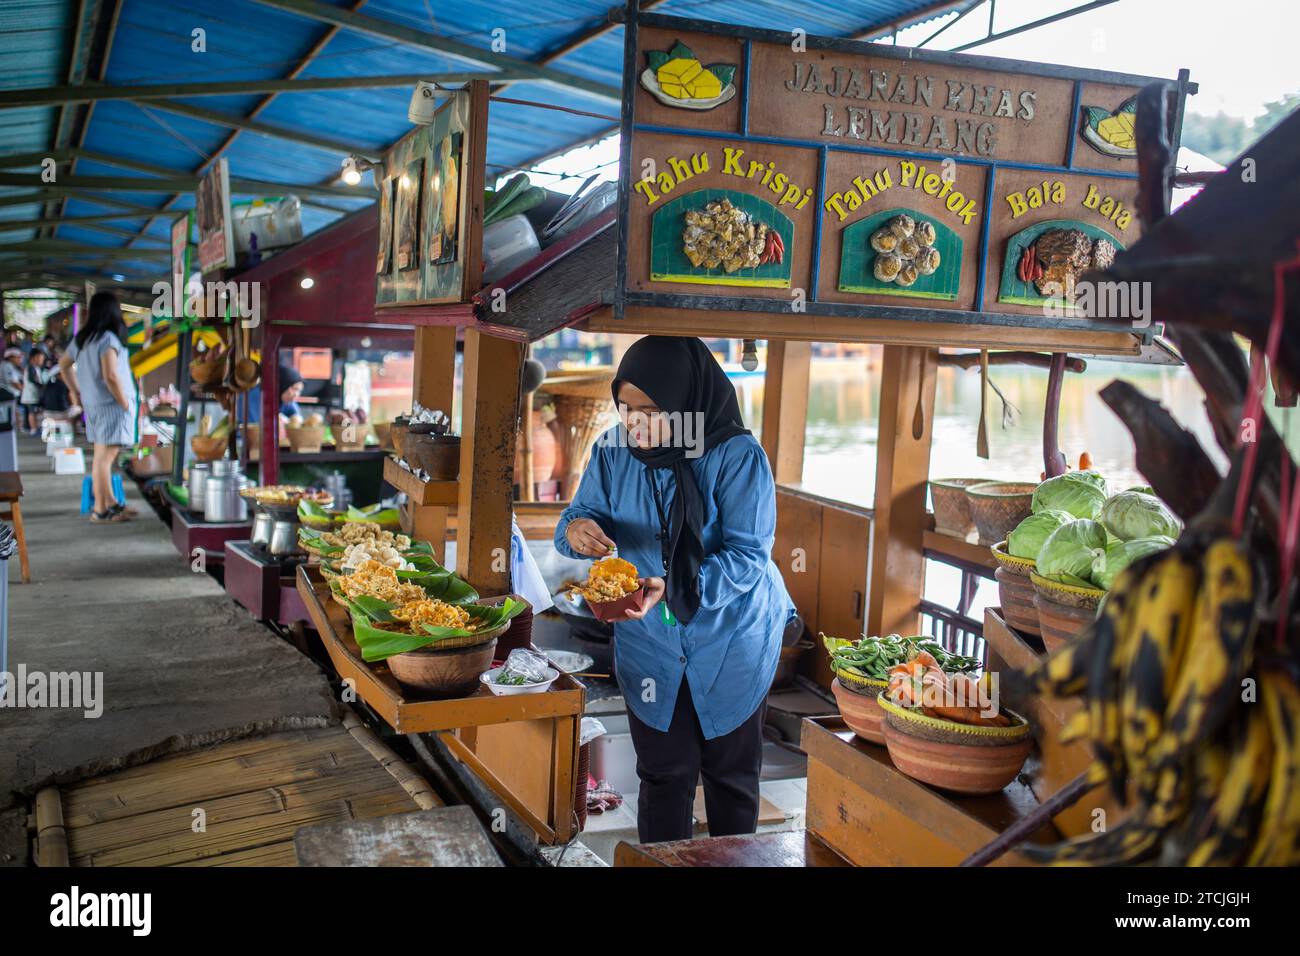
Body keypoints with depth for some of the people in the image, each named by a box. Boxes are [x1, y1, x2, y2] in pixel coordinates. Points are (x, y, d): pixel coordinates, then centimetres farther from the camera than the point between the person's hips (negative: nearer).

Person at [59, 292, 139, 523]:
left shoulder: (82, 338, 10)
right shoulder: (108, 339, -17)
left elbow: (63, 364, 24)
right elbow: (111, 376, -25)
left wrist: (75, 391, 27)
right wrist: (125, 402, -15)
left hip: (93, 405, 9)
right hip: (111, 406, -9)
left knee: (103, 456, 15)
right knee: (105, 457, -6)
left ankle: (110, 503, 23)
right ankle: (100, 511, -4)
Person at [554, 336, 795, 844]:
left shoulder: (737, 455, -22)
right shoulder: (614, 450, -8)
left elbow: (748, 555, -24)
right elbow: (583, 513, -3)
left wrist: (672, 588, -39)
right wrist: (576, 528, -28)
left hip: (731, 638, -2)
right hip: (649, 640, 3)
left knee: (730, 773, 16)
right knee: (663, 772, 12)